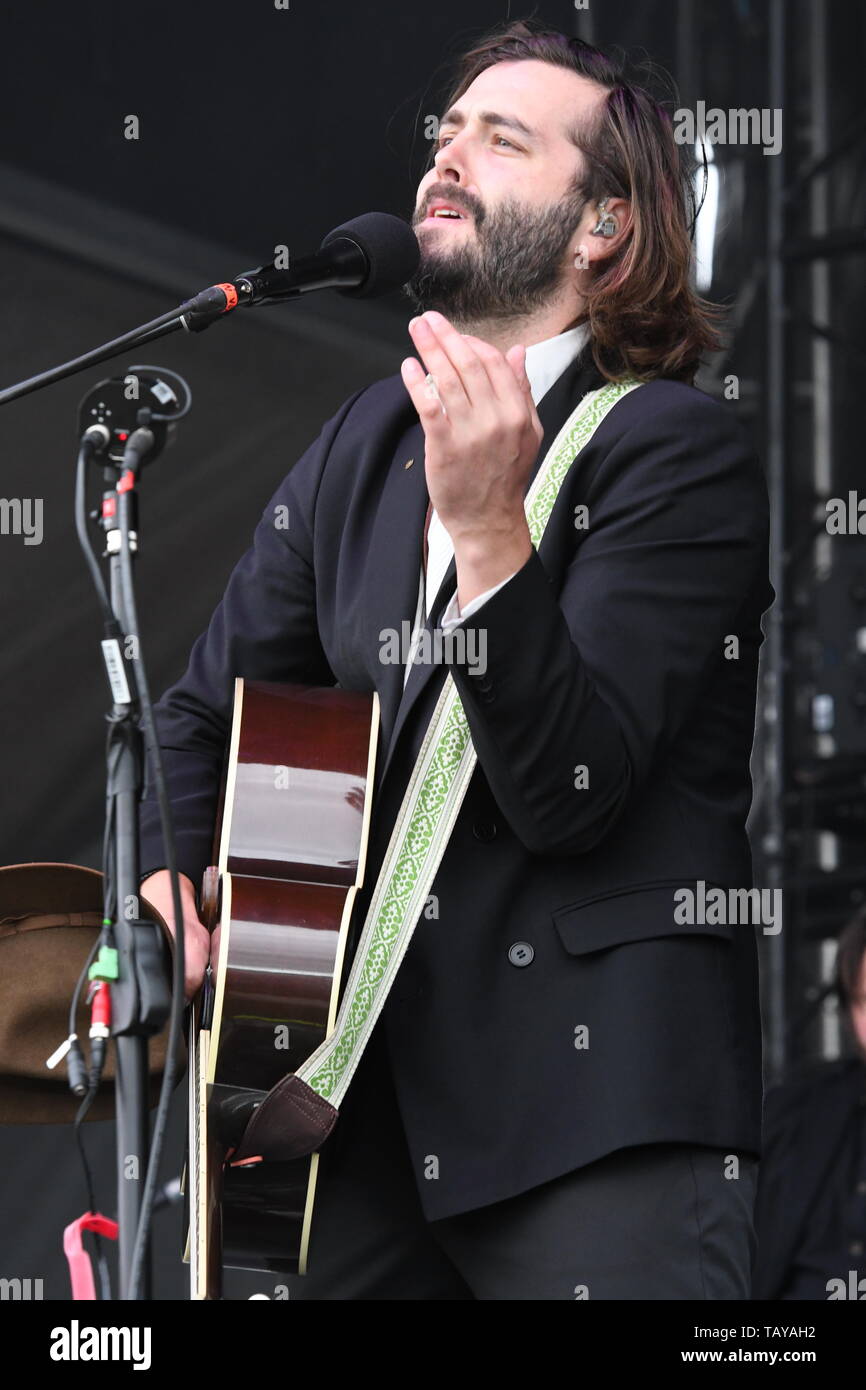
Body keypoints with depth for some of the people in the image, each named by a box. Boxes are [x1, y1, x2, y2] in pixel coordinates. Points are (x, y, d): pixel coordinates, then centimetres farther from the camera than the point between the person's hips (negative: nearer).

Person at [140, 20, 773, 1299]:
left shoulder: (679, 452, -8)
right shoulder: (368, 440, 12)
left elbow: (567, 796, -19)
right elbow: (206, 710, 22)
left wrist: (489, 529, -30)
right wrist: (174, 885, 4)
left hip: (602, 1103, -6)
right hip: (379, 1084, 6)